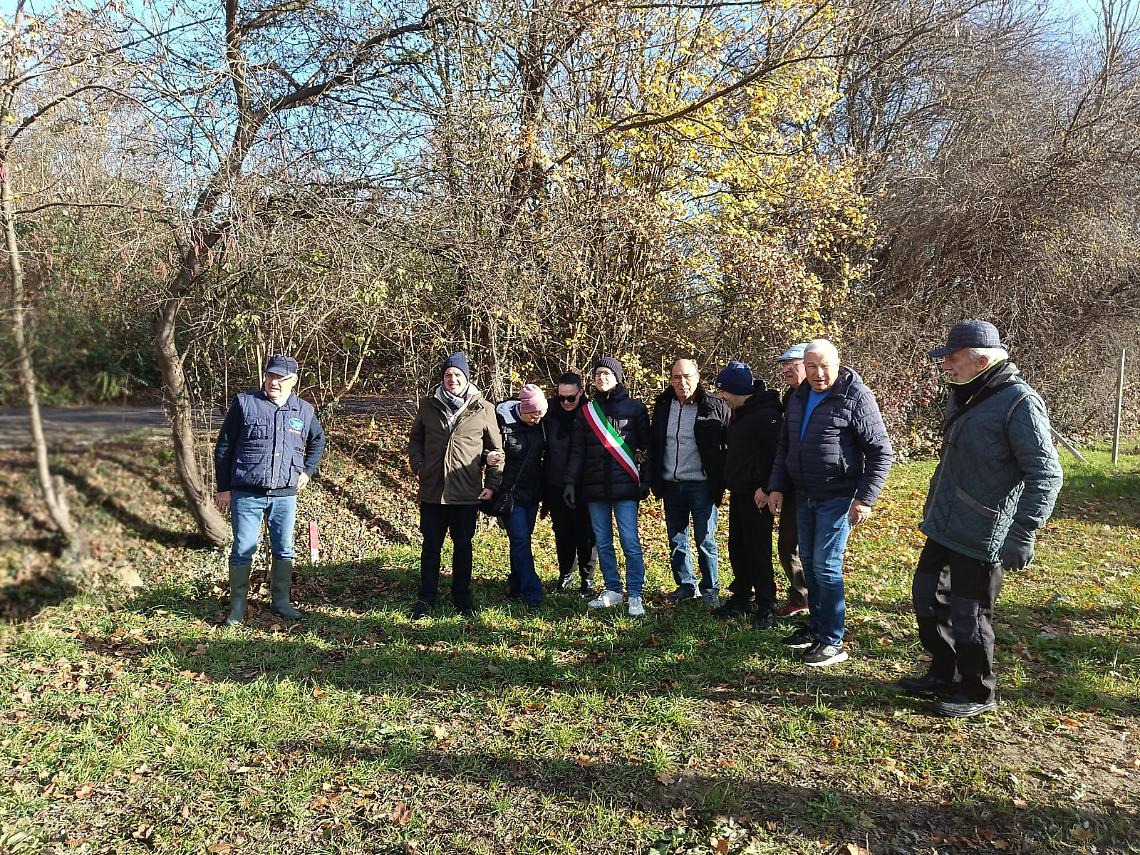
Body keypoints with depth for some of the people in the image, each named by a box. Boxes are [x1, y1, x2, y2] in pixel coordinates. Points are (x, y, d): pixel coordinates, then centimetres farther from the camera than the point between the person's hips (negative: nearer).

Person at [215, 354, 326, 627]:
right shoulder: (245, 403, -3)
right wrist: (223, 489, -1)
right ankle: (237, 606, 18)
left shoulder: (304, 410, 5)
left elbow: (318, 441, 25)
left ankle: (281, 600, 26)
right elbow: (223, 448, 1)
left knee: (284, 550, 11)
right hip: (246, 494, -2)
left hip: (285, 495, 3)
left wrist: (307, 471, 12)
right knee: (242, 551, 4)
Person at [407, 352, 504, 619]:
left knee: (463, 546, 11)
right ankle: (426, 597, 24)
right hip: (432, 490, 1)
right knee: (431, 546, 10)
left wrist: (492, 483, -2)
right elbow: (415, 440, 14)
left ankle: (462, 597, 25)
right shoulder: (428, 406, 3)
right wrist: (418, 466, 0)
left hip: (467, 493, -1)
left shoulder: (483, 409, -2)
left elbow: (496, 449, 2)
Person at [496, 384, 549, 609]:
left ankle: (515, 585, 28)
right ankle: (532, 594, -3)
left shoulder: (540, 424, -2)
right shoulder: (503, 421, -17)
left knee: (523, 538, 13)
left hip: (532, 491, 5)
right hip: (510, 492, -5)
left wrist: (542, 489, 10)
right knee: (521, 540, -7)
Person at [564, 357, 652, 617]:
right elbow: (577, 450, 11)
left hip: (624, 487, -3)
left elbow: (646, 445, 4)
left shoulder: (634, 408, 3)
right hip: (595, 488, 4)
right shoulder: (587, 411, 11)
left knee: (630, 542, -6)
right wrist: (570, 482, 5)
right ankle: (613, 590, 19)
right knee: (603, 543, 8)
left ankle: (635, 596, 2)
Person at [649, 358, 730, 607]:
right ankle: (685, 586, 27)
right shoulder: (662, 406, 7)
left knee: (706, 541, 3)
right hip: (671, 486, 5)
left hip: (701, 485, -4)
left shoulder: (715, 407, -6)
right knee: (676, 541, 13)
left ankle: (710, 590, 17)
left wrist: (720, 481, -8)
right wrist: (654, 481, 9)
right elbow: (654, 446, 13)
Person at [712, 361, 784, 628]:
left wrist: (767, 488, -20)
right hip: (738, 494, 10)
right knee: (737, 548, 16)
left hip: (757, 496, -9)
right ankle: (741, 598, 29)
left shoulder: (765, 415, -20)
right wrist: (731, 482, 15)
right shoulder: (740, 413, 11)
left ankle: (766, 606, 11)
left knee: (758, 552, -1)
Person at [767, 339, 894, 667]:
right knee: (808, 562, 14)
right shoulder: (799, 398, 8)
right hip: (804, 496, 7)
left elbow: (881, 452, -12)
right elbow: (784, 447, 17)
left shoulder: (856, 397, -13)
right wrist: (777, 487, 11)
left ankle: (832, 642, 5)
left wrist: (865, 498, -16)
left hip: (837, 498, -7)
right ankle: (816, 626, 29)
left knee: (826, 565, -6)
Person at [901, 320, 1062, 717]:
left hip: (980, 535, -9)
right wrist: (932, 506, 24)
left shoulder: (1019, 402, -18)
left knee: (967, 615, 5)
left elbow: (1045, 474, -19)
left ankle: (977, 693, 26)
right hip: (944, 527, 9)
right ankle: (941, 675, 35)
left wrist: (1022, 534, -23)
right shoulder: (962, 395, 9)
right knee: (927, 597, 17)